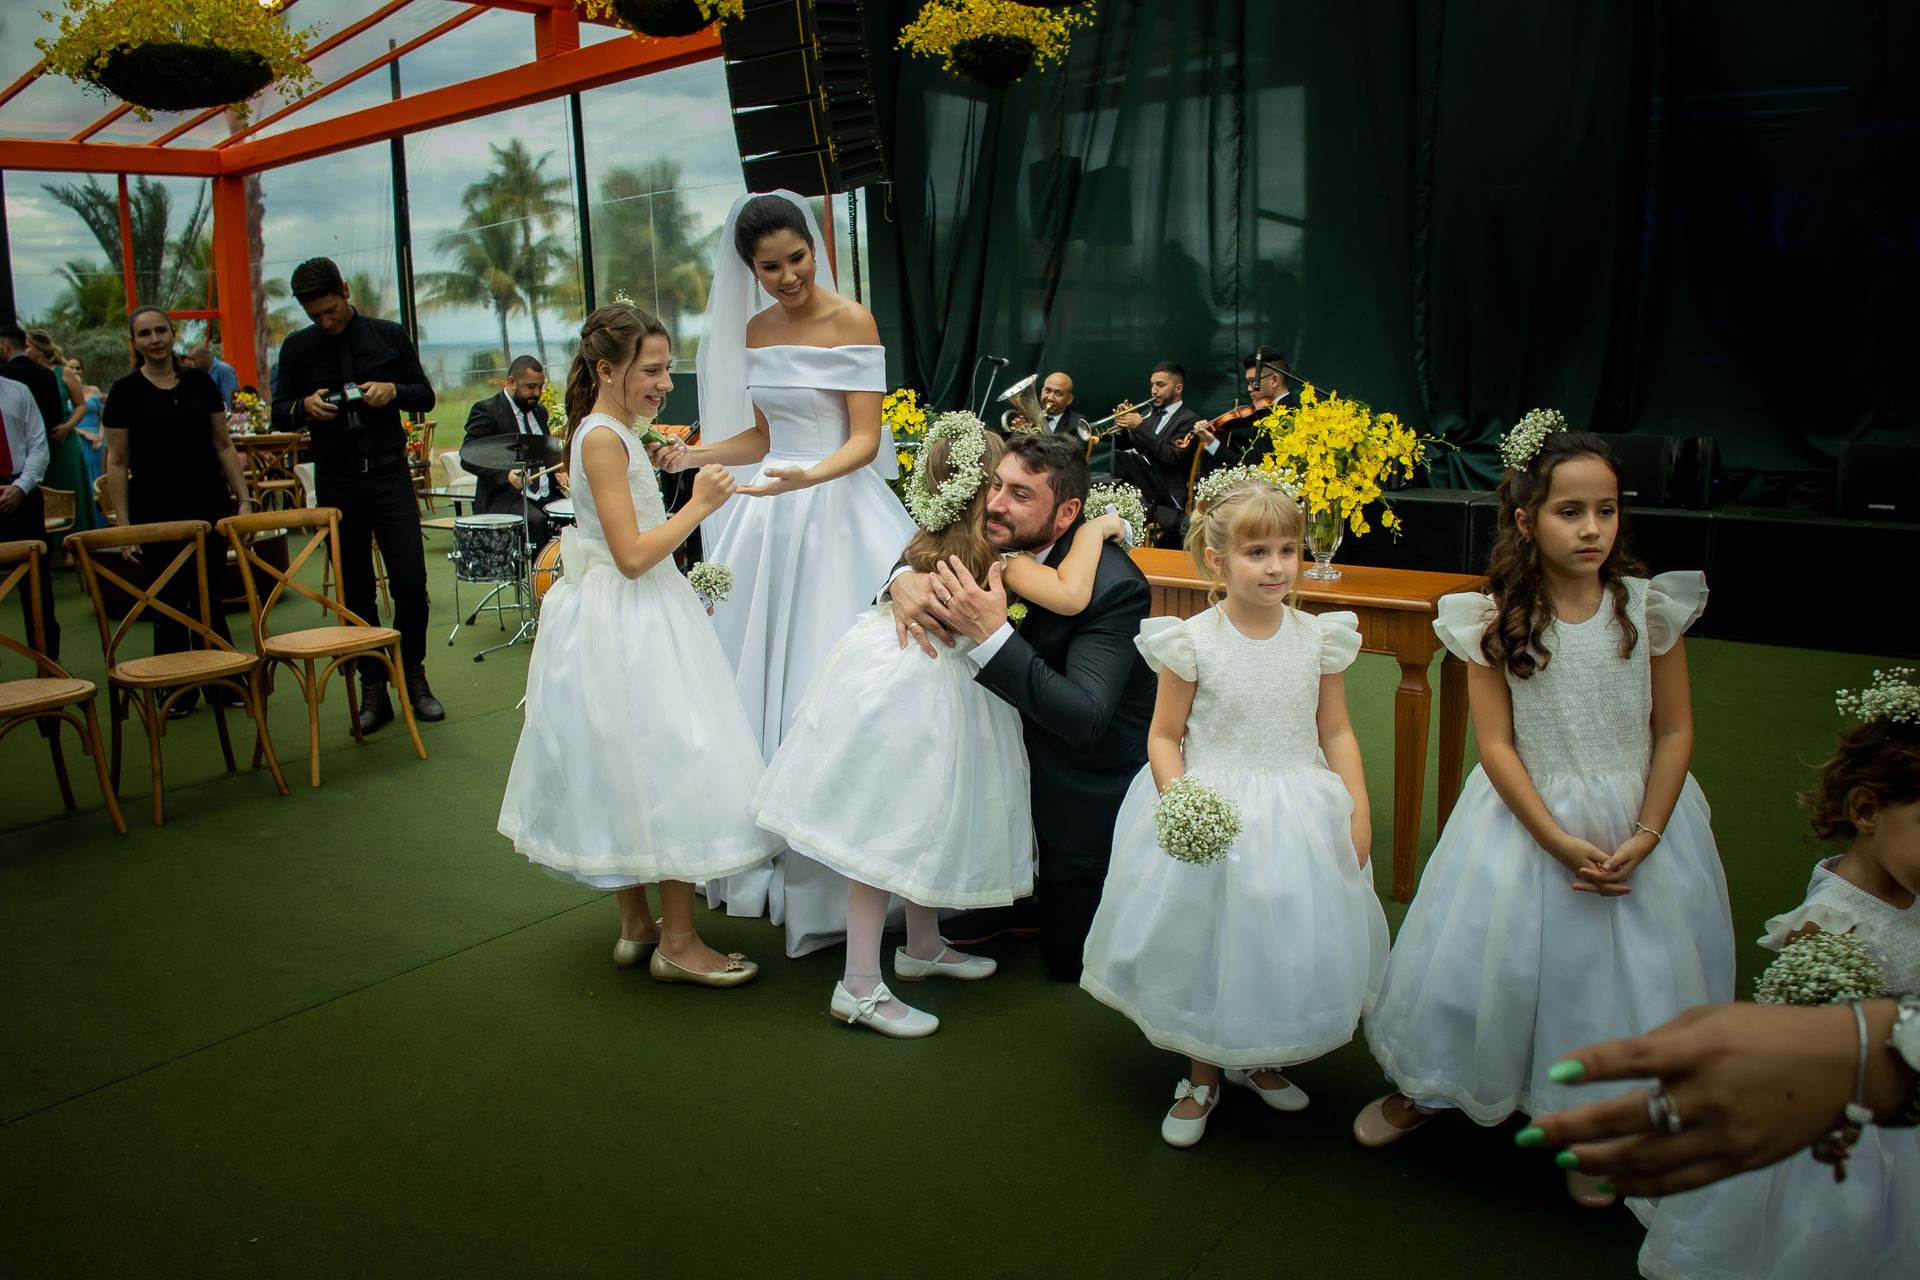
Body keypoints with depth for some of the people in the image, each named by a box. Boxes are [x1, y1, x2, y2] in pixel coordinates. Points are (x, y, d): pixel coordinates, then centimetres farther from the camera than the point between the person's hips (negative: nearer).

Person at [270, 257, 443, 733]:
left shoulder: (389, 336, 5)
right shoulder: (297, 348, 6)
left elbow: (425, 395, 9)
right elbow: (278, 413, 9)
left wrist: (394, 391, -12)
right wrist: (304, 407, -13)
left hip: (390, 474, -1)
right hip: (336, 482, 1)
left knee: (410, 582, -6)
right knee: (355, 591, 5)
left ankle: (413, 673, 15)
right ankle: (372, 689, 15)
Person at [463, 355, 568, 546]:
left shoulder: (539, 411, 19)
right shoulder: (486, 410, -3)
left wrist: (557, 475, 7)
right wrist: (506, 474, -27)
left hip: (546, 495, 6)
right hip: (503, 497, -6)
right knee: (536, 521, -35)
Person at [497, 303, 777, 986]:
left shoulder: (610, 434, 13)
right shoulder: (604, 439, -17)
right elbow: (632, 555, -22)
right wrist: (699, 504, -17)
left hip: (626, 621, 11)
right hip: (628, 628, -11)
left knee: (629, 774, 15)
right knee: (665, 765, -4)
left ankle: (636, 927, 27)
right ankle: (677, 942, 6)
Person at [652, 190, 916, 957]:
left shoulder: (852, 322, -6)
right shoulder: (753, 333, 12)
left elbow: (865, 439, -11)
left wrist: (809, 476, -28)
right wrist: (695, 453, 3)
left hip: (838, 514, -6)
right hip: (768, 519, 6)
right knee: (759, 679, 8)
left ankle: (832, 880, 5)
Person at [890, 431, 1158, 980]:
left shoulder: (1114, 586, -30)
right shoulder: (1004, 544, -12)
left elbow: (1085, 719, -38)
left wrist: (991, 634, -45)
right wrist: (906, 579, -23)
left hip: (1090, 791, -6)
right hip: (1018, 762, 6)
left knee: (1068, 958, 11)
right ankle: (1049, 888, 40)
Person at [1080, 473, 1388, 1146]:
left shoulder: (1319, 637, -3)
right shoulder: (1192, 642, -12)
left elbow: (1337, 734, 4)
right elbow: (1163, 739, -6)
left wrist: (1358, 811, -3)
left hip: (1297, 817, 3)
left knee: (1286, 941, 14)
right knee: (1203, 940, 9)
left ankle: (1257, 1060, 41)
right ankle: (1202, 1076, 33)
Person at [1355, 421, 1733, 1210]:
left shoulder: (1651, 609, -7)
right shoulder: (1496, 622, -10)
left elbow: (1675, 733, -3)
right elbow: (1496, 745, -10)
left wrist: (1643, 840, -12)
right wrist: (1561, 842, -17)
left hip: (1638, 819, 2)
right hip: (1529, 819, -1)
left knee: (1631, 966, 9)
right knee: (1490, 951, 7)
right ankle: (1420, 1092, 32)